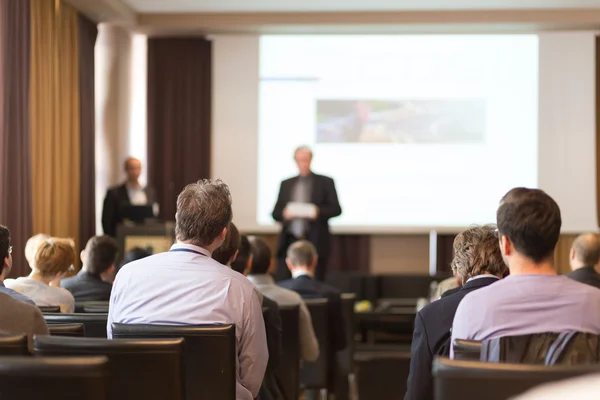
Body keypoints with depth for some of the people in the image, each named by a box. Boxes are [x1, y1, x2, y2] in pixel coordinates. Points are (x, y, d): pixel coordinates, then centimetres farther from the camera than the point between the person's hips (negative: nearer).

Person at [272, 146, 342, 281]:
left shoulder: (325, 182, 7)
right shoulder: (286, 184, 17)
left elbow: (336, 209, 1)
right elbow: (275, 213, 15)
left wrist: (319, 212, -17)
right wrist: (284, 213, -9)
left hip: (315, 242, -3)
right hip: (289, 242, 3)